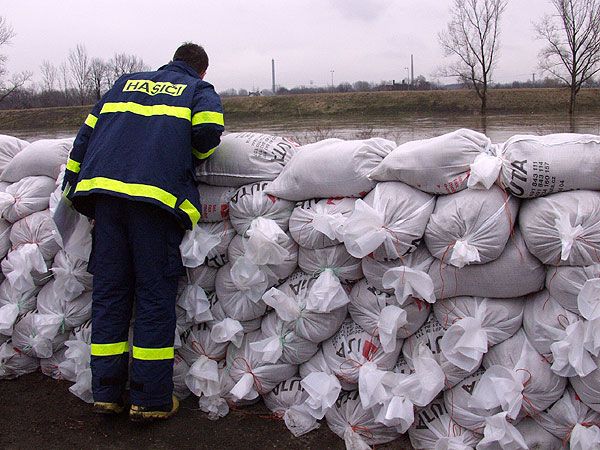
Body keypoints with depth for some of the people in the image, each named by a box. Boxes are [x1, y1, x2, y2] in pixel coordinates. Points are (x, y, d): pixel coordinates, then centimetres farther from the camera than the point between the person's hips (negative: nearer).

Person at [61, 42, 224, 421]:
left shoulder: (125, 83, 29)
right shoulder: (200, 90, 16)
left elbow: (86, 135, 23)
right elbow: (208, 130, -6)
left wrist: (74, 185, 24)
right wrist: (192, 156, 15)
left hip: (104, 188, 4)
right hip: (157, 193, -4)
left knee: (109, 291, 9)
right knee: (155, 295, 1)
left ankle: (106, 392, 15)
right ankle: (151, 399, 5)